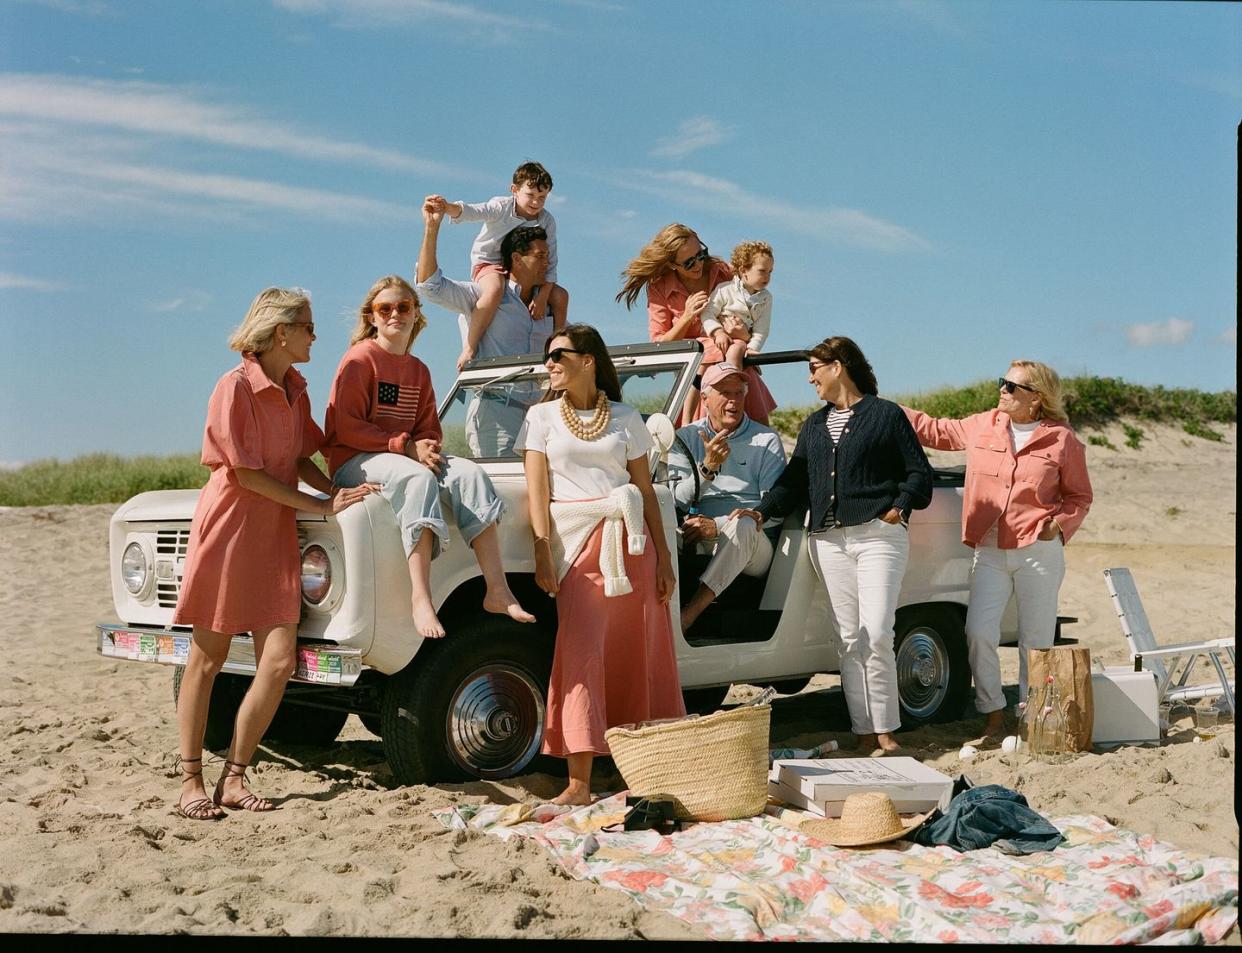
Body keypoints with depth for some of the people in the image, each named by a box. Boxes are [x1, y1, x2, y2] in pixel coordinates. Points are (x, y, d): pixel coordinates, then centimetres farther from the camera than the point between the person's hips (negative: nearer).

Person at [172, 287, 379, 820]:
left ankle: (234, 777, 9)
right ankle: (191, 782, 14)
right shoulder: (236, 387, -13)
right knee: (207, 661, 4)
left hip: (276, 536, 6)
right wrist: (320, 506, -13)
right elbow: (247, 475, -15)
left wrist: (336, 492, 1)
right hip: (228, 531, -6)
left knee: (279, 661, -4)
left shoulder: (294, 390, 10)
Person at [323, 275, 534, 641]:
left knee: (469, 473, -19)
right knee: (418, 477, -36)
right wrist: (405, 447, -21)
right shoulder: (359, 359, -6)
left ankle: (497, 591, -26)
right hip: (353, 462, -6)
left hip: (407, 457, 7)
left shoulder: (418, 370, 15)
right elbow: (346, 427, -14)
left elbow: (428, 429, 16)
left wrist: (428, 448, -10)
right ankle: (421, 600, -42)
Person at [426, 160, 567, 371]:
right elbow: (474, 212, -35)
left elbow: (550, 261, -8)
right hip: (489, 263, -5)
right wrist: (448, 207, -57)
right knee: (495, 290, -39)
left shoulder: (547, 221, -7)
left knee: (560, 296, -8)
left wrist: (542, 296, -20)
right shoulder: (502, 206, -16)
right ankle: (469, 348, -32)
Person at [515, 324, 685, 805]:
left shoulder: (626, 418, 11)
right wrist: (542, 553, -10)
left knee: (639, 654, 1)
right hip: (576, 542, -1)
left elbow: (646, 492, 11)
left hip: (628, 539, 1)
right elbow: (537, 491, 2)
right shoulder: (542, 416, 9)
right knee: (581, 651, -10)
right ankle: (579, 782, -10)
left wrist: (663, 558, 5)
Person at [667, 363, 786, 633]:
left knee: (743, 526, -36)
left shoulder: (767, 441, 4)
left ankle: (690, 612, -40)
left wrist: (718, 525, -17)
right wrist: (707, 467, -19)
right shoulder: (686, 437, 10)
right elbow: (676, 499, -1)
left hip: (754, 547, -1)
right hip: (696, 539, 2)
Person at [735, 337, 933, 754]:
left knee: (876, 634, -13)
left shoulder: (886, 415, 4)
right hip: (829, 542, 5)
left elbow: (919, 472, 4)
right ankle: (864, 731, 8)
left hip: (878, 536, -5)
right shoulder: (813, 426, 21)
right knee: (849, 639, 4)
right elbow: (795, 481, 17)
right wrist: (761, 511, 3)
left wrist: (900, 507, -11)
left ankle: (885, 730, -2)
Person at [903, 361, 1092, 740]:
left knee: (1036, 639, 4)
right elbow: (936, 430, 20)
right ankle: (994, 715, 7)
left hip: (1039, 551, -2)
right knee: (979, 633, -8)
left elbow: (1080, 497, 8)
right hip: (989, 550, 2)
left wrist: (1060, 523, -10)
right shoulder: (981, 426, 6)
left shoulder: (1061, 440, -1)